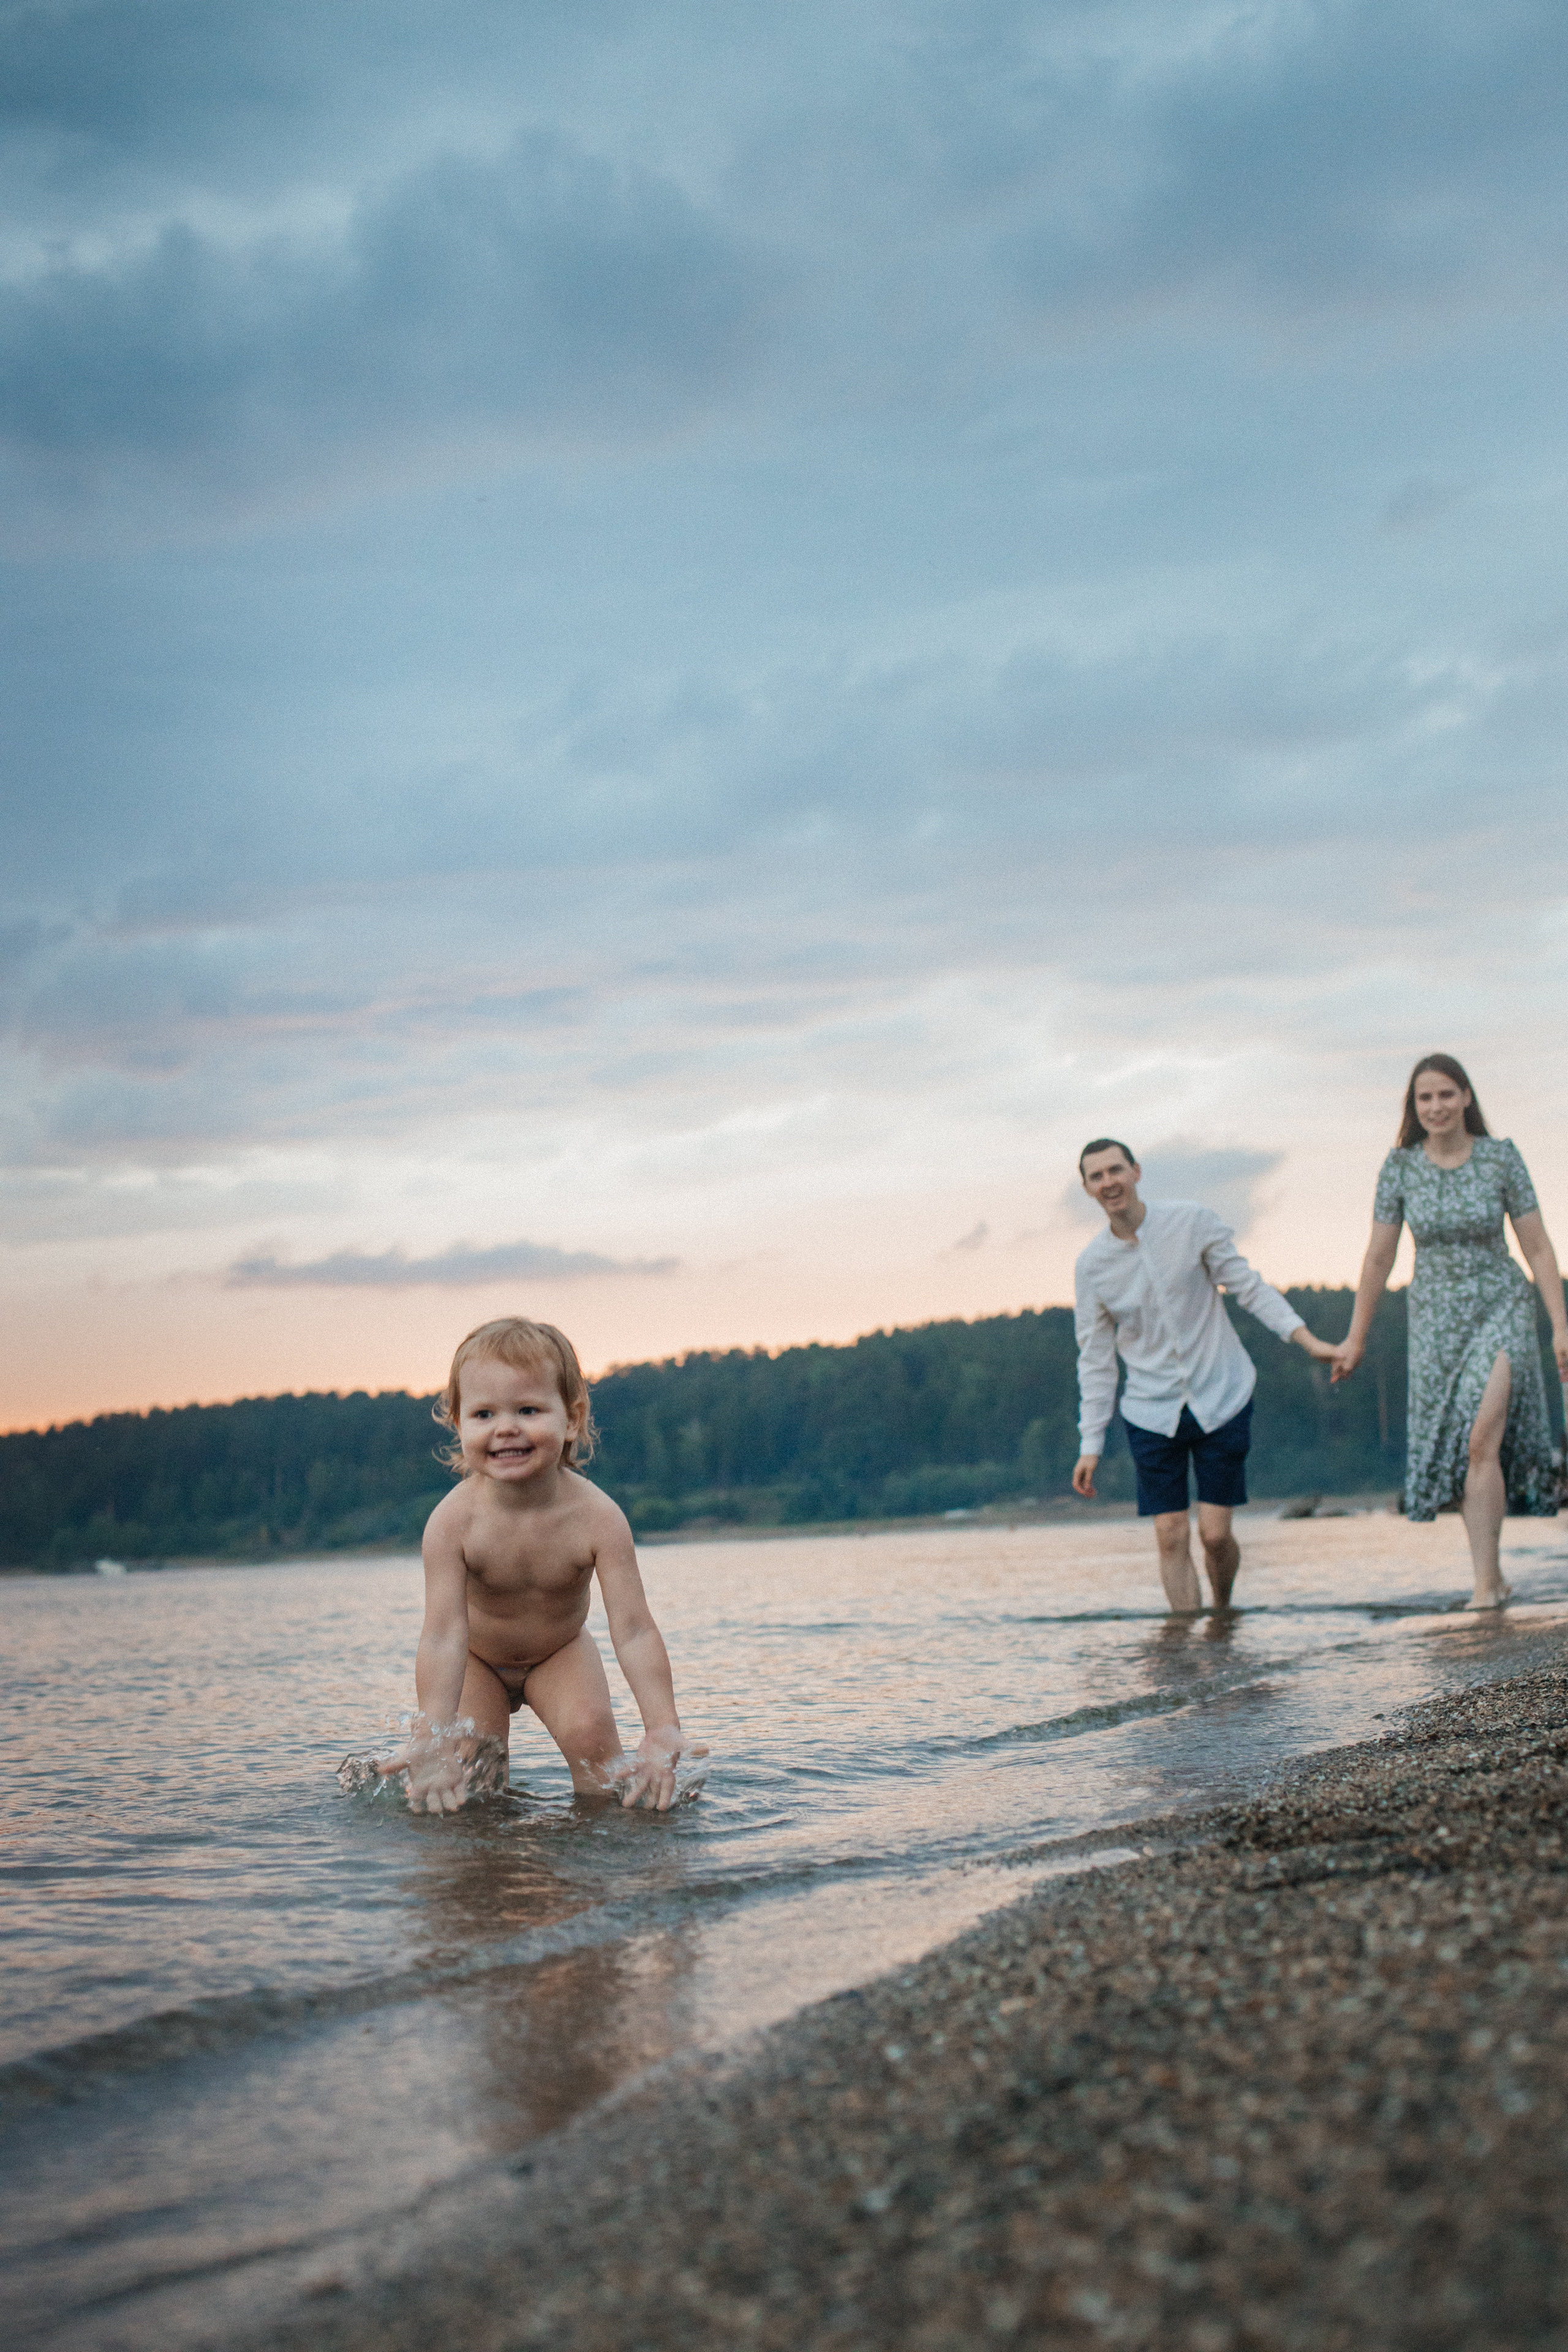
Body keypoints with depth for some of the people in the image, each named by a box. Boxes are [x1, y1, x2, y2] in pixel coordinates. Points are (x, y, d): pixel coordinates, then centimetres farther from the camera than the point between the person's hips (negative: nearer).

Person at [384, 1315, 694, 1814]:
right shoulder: (453, 1520, -33)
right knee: (464, 1758, -15)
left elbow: (634, 1630, -32)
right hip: (477, 1660, 0)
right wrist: (431, 1740, -44)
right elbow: (443, 1634, -35)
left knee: (592, 1734, -21)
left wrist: (663, 1731, -40)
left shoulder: (597, 1517, -31)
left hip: (559, 1654, 0)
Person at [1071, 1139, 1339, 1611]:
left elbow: (1249, 1287, -1)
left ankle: (1223, 1612, 27)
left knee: (1215, 1534, -2)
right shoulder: (1092, 1265, -1)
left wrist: (1309, 1340, -10)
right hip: (1152, 1412, 1)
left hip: (1222, 1399, -1)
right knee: (1171, 1537, -4)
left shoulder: (1193, 1223, -6)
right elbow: (1096, 1359, 5)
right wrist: (1091, 1444, 4)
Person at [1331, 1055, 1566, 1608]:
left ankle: (1485, 1583, -17)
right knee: (1455, 1452, 7)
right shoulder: (1400, 1166, -3)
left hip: (1501, 1311, -3)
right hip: (1435, 1319, 3)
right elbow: (1378, 1258, 4)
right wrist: (1356, 1338, 7)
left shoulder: (1501, 1157, -7)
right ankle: (1495, 1576, 22)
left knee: (1481, 1439, -20)